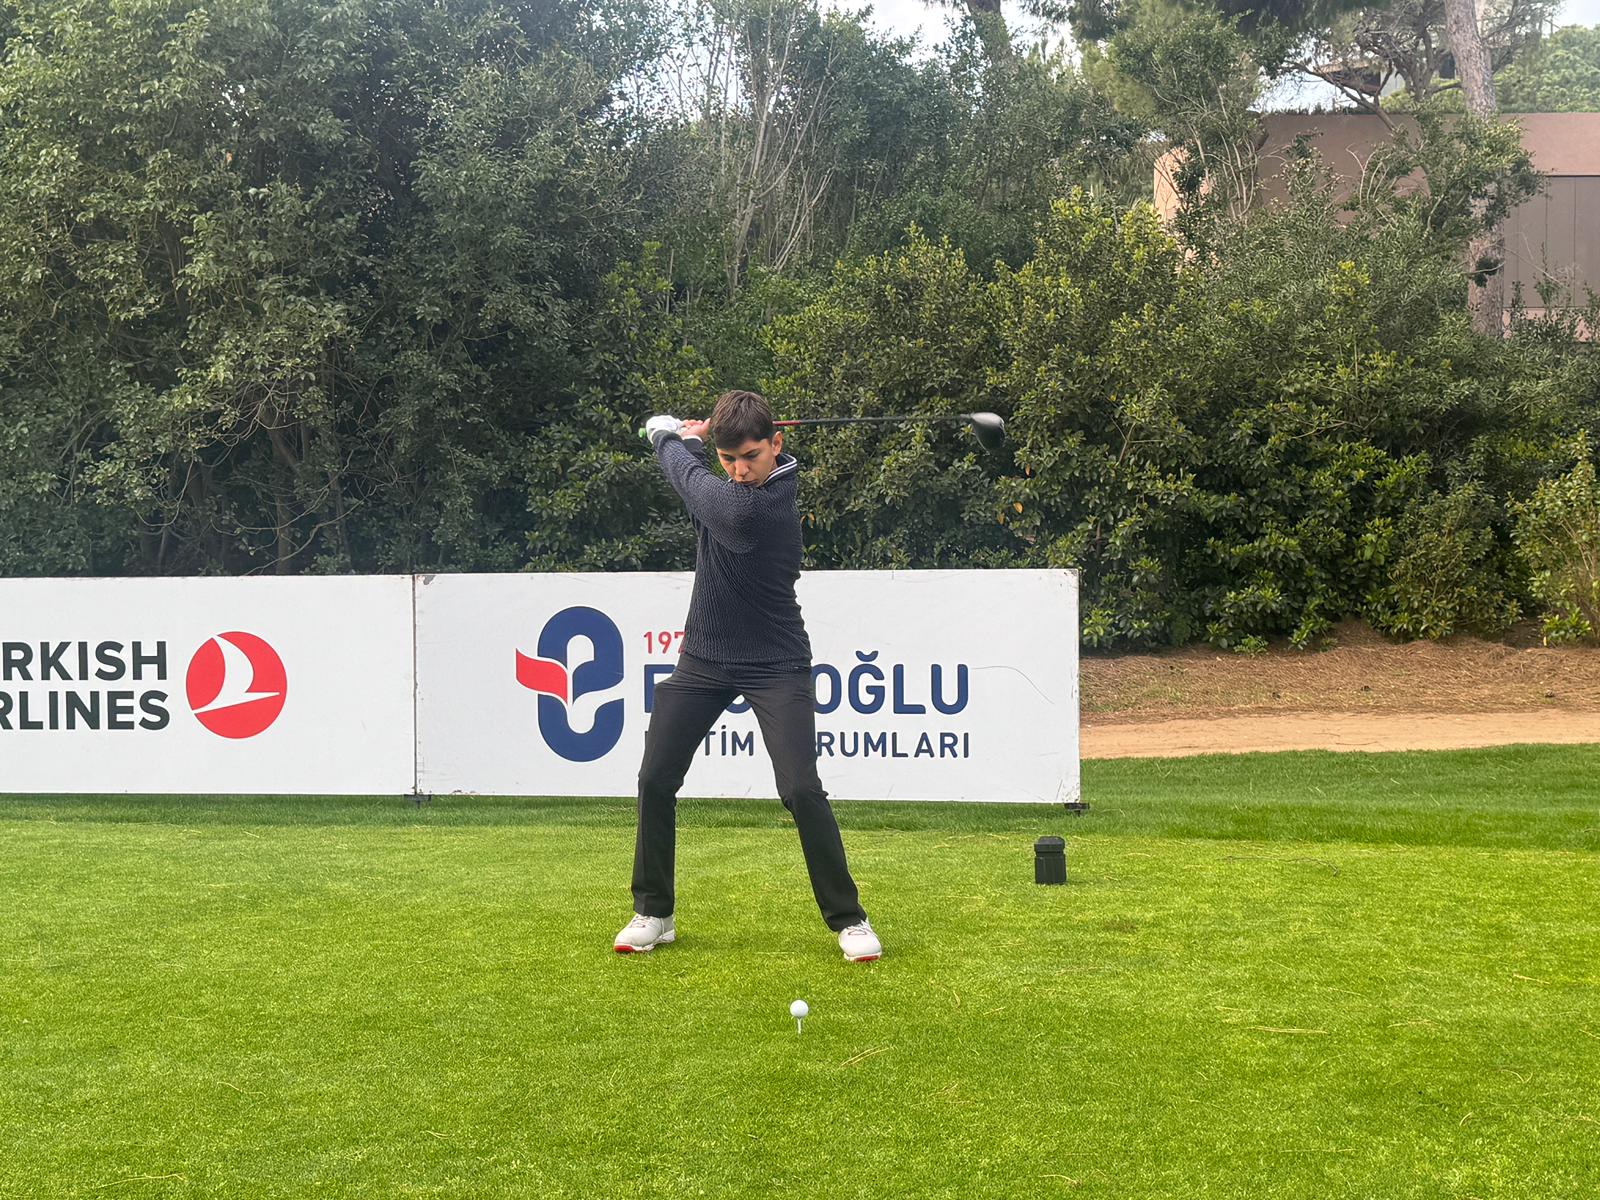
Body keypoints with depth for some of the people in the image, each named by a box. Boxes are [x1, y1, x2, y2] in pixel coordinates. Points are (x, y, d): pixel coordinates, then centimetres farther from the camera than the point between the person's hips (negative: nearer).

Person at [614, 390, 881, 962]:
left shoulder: (752, 509, -26)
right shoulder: (741, 485, -2)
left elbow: (689, 479, -11)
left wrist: (669, 437, 8)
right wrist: (687, 437, 2)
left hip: (774, 664, -8)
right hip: (703, 658, 8)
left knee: (801, 790, -16)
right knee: (655, 780, 3)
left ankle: (848, 919, -1)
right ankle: (653, 914, 18)